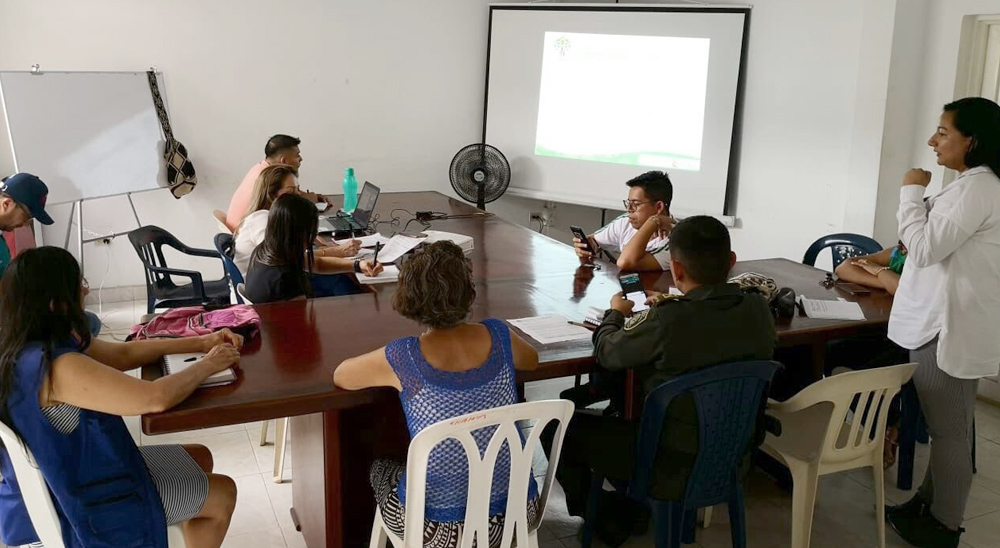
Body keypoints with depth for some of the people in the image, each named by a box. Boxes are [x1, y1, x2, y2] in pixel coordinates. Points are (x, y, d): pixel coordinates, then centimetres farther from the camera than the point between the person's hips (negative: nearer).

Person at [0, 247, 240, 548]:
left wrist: (201, 342, 2)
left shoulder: (34, 344, -3)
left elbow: (124, 354, 6)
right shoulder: (58, 367, -34)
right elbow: (156, 398, -37)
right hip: (79, 504, -9)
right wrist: (208, 364, -18)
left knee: (199, 459, 22)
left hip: (59, 479, 9)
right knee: (222, 495, 7)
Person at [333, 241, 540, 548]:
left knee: (381, 469, 29)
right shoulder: (498, 337, -10)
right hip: (518, 512, 4)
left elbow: (339, 376, 2)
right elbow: (532, 360, 16)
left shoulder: (403, 360, -19)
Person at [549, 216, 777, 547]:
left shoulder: (665, 322, -28)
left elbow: (607, 353, -9)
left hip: (673, 467, -6)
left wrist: (616, 313, 9)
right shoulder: (758, 308, -11)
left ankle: (595, 515, 29)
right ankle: (626, 510, 35)